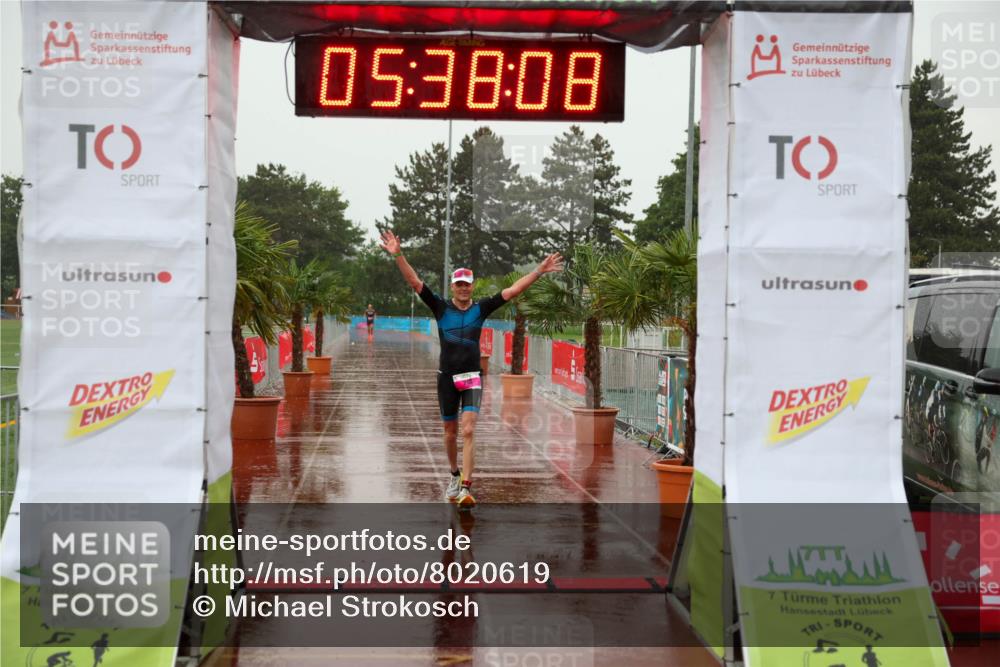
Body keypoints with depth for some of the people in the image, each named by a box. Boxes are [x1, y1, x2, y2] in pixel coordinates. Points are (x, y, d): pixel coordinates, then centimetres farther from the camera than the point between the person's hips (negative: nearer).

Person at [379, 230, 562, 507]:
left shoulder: (480, 309, 4)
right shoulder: (441, 307, 2)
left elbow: (513, 290, 1)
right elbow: (415, 282, -7)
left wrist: (540, 271, -5)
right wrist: (398, 255, -18)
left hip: (472, 378, -1)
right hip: (447, 377, 1)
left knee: (468, 432, -13)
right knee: (450, 432, 12)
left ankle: (465, 488, -18)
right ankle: (454, 475, 35)